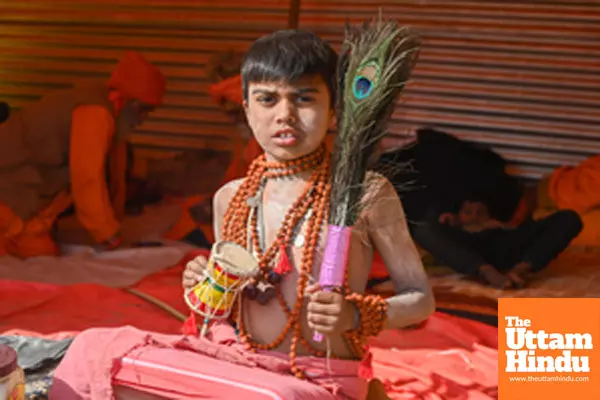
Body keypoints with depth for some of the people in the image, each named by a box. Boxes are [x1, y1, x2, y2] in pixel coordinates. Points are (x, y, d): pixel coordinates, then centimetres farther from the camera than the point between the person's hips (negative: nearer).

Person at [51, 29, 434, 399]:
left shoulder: (365, 193, -9)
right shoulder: (230, 198, 5)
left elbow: (421, 299, -2)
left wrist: (355, 314, -21)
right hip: (236, 363, 4)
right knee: (94, 349, -10)